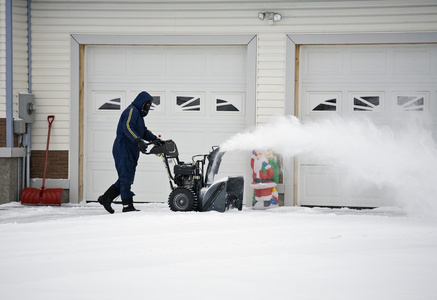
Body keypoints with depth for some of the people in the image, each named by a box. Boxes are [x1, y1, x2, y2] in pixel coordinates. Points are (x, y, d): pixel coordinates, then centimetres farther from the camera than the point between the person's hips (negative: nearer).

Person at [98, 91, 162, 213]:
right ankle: (127, 205, -13)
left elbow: (144, 131, 24)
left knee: (127, 179, 10)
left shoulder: (138, 114, 25)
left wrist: (154, 139, 6)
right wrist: (138, 141, -38)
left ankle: (106, 198, 17)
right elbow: (127, 127, -25)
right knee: (126, 178, -11)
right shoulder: (131, 111, -9)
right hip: (123, 150, -10)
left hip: (131, 152, 10)